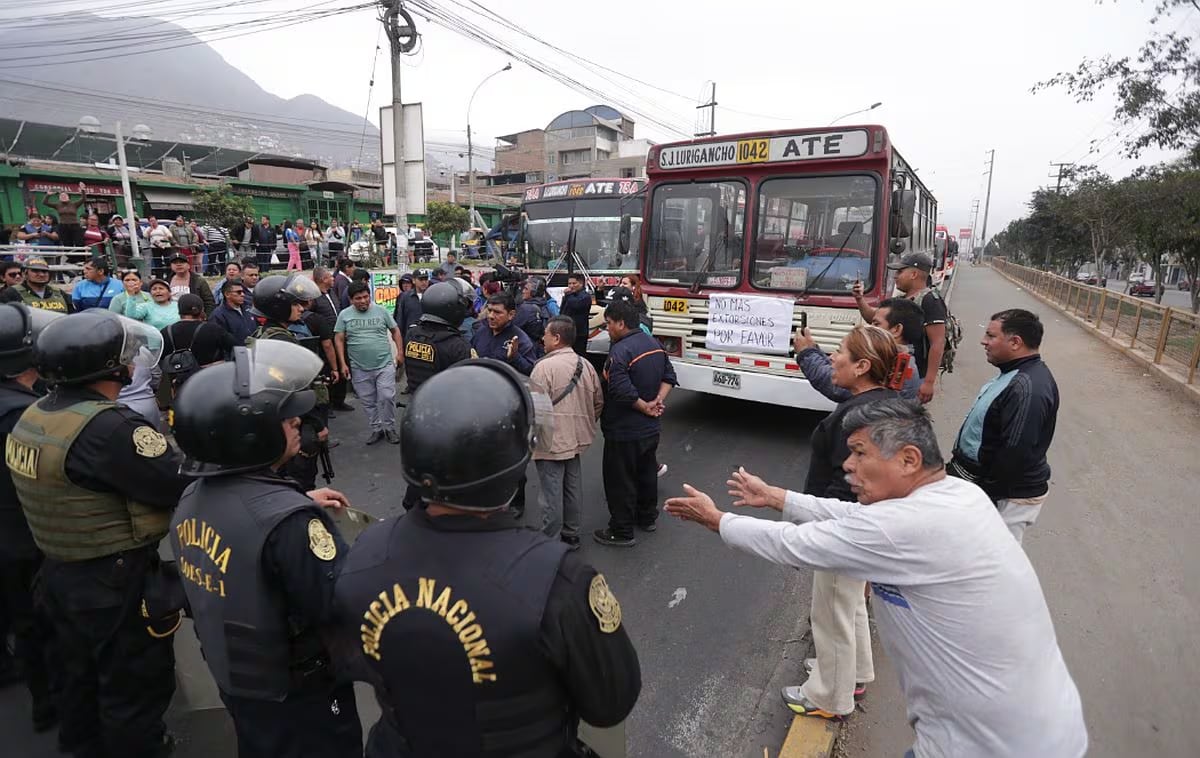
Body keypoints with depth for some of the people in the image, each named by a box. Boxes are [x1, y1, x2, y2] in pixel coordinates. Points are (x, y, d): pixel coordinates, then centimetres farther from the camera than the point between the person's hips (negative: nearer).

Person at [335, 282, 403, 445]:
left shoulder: (381, 311, 1)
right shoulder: (344, 315, 1)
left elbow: (395, 331, 9)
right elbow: (339, 339, 3)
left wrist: (400, 352, 1)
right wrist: (343, 363, -3)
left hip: (385, 364, -1)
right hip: (360, 368, 1)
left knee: (387, 397, -4)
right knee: (368, 401, 10)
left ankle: (389, 428, 14)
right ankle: (376, 429, 25)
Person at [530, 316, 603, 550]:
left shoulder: (544, 367, -17)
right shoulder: (586, 364, 5)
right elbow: (598, 402, 11)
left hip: (551, 442, -7)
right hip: (577, 441, 7)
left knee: (552, 494, 3)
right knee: (573, 488, 17)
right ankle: (571, 535, 31)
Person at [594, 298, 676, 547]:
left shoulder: (620, 352, -24)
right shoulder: (655, 344, 4)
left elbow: (622, 392, -31)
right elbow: (669, 376, 8)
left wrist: (645, 407, -17)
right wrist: (658, 401, -5)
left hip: (624, 431, -9)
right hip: (651, 427, 9)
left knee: (620, 480, 5)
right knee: (647, 472, 22)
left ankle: (622, 532, 16)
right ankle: (648, 517, 39)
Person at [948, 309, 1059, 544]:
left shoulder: (1027, 387, -26)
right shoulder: (1015, 374, 7)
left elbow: (1014, 453, -29)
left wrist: (987, 498, -20)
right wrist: (958, 466, 17)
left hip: (1007, 496, -10)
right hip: (980, 480, 10)